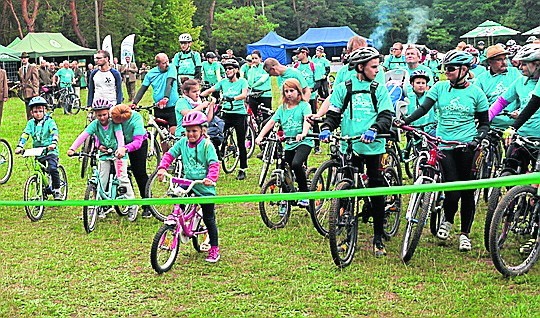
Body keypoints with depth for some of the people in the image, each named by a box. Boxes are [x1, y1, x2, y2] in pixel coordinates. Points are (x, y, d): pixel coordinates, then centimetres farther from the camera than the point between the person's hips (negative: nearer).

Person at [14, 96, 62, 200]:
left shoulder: (49, 122, -4)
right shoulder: (31, 123, 7)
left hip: (50, 150, -4)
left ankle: (57, 191, -12)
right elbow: (25, 135, -1)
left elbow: (54, 133, -18)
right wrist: (20, 146, -17)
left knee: (52, 169, -23)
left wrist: (53, 143, -37)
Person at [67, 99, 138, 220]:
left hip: (117, 153, -3)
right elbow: (83, 136, -22)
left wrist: (121, 149, -52)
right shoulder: (95, 124, -11)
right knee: (102, 181, 1)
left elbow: (120, 136, -32)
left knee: (122, 178, -11)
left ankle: (132, 206, -2)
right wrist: (72, 148, -37)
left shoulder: (114, 122, -18)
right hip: (104, 154, 3)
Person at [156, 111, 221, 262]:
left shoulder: (207, 145, -13)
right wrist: (162, 168, -14)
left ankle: (214, 249, 17)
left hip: (205, 187, -4)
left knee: (208, 218, 4)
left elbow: (214, 163, -20)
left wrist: (211, 178, -37)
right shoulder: (183, 142, 0)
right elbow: (170, 154, 3)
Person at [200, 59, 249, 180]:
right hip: (226, 114, 4)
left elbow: (244, 94, -21)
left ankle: (242, 170, 12)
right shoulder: (223, 82, 9)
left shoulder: (242, 81, -3)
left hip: (240, 114, -4)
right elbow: (209, 90, 3)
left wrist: (233, 98, -39)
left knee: (241, 144, 2)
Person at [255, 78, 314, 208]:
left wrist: (303, 134, -38)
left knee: (296, 164, -31)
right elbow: (271, 122, 5)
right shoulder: (282, 108, 11)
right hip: (288, 144, 5)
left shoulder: (304, 106, -2)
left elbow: (307, 120, -18)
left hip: (303, 142, -5)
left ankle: (305, 194, -15)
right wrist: (260, 136, -9)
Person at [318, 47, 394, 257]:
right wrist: (326, 128, -13)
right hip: (349, 147, 0)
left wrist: (374, 129, -22)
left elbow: (386, 115, -2)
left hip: (373, 146, 0)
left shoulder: (379, 90, 7)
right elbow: (334, 114, 8)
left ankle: (378, 239, 11)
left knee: (377, 192, 1)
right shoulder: (343, 88, 8)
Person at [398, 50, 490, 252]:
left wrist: (478, 139, -13)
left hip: (467, 146, 0)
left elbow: (484, 123, 6)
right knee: (452, 191, -9)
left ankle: (465, 234, 18)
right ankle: (447, 221, 22)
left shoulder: (475, 92, 2)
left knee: (467, 190, 4)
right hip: (445, 145, 0)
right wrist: (404, 121, -19)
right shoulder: (440, 88, 5)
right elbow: (423, 108, -3)